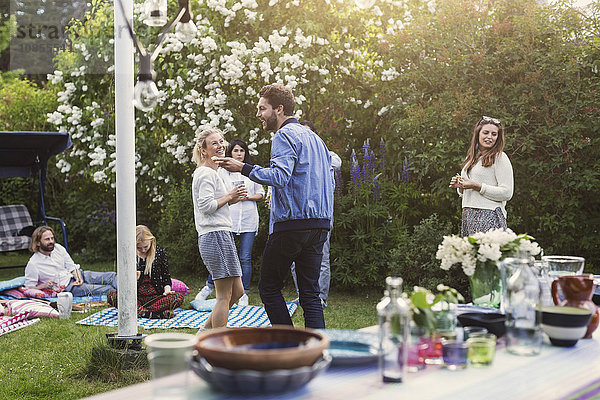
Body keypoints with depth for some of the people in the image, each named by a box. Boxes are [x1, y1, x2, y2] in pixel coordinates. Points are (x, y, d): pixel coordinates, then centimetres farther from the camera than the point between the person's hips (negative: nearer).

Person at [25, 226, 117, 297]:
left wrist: (78, 277, -10)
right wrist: (44, 285, -23)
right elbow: (29, 288, -7)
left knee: (110, 276, -12)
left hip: (75, 275, 6)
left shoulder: (58, 248, 5)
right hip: (66, 286, -6)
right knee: (94, 289, -31)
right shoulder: (33, 264, -11)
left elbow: (71, 266, 9)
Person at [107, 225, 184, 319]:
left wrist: (167, 289, -9)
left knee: (178, 297, -30)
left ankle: (140, 311, -31)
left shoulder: (160, 252, 4)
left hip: (155, 296, 0)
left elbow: (166, 276, 11)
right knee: (112, 296, -28)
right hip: (136, 297, 0)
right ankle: (152, 314, -36)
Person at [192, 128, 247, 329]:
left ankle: (205, 333, 20)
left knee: (237, 291, 13)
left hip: (221, 236, 11)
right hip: (216, 236, -11)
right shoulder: (207, 174, -9)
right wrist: (229, 197, -7)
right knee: (224, 295, -7)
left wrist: (230, 200, 12)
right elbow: (206, 205, -18)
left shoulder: (211, 173, 23)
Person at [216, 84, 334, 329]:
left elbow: (279, 176, -21)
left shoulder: (285, 135, -7)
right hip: (320, 225, 8)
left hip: (292, 224, -8)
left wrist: (243, 168, -15)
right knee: (310, 293, 8)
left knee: (269, 288, 4)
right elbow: (329, 181, 21)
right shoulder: (314, 137, 21)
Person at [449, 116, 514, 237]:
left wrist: (476, 186, -14)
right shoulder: (471, 158, 19)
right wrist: (459, 186, 2)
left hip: (489, 215, -6)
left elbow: (507, 193, -11)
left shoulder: (499, 157, -2)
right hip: (468, 215, 7)